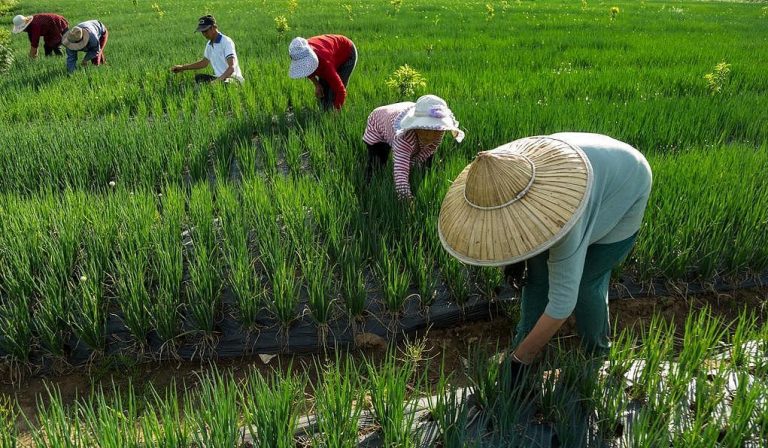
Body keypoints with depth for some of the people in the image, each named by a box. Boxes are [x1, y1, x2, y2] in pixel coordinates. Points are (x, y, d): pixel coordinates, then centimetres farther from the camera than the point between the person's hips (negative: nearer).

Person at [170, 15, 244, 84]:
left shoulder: (226, 42, -15)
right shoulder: (209, 44, 11)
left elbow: (232, 68, -26)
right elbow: (204, 63, 27)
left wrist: (218, 80, -40)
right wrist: (183, 68, 23)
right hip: (220, 78, 9)